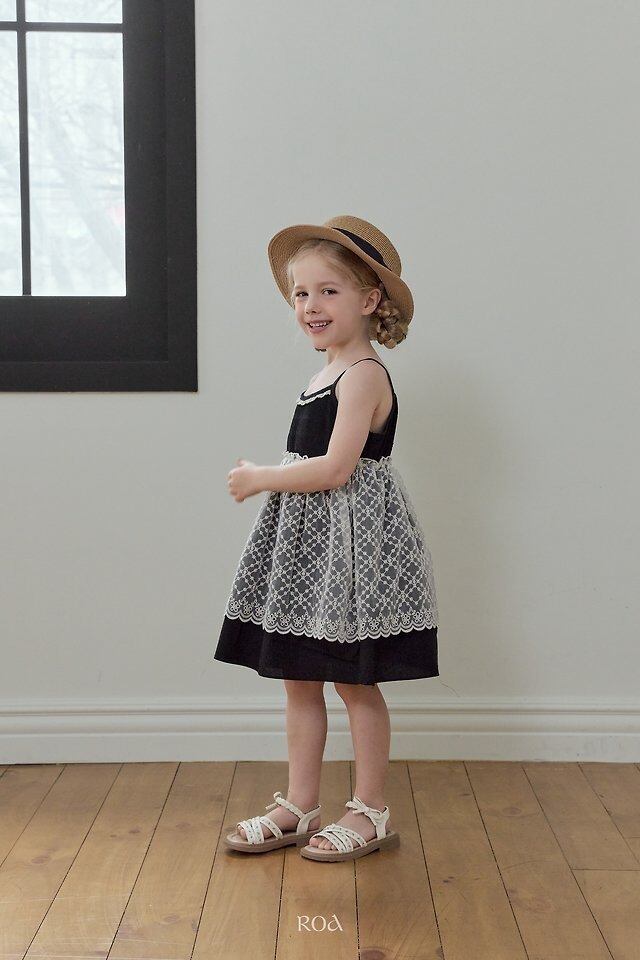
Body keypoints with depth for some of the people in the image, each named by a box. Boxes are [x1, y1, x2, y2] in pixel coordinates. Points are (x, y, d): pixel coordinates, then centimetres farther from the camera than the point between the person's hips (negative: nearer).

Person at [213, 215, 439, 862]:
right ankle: (299, 807, 23)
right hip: (306, 540, 9)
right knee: (298, 678, 12)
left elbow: (335, 469, -23)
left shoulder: (363, 374, -15)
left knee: (354, 681, 2)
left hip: (351, 538, -9)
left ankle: (371, 813, 17)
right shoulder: (328, 374, 13)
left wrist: (259, 479, -13)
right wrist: (266, 481, 10)